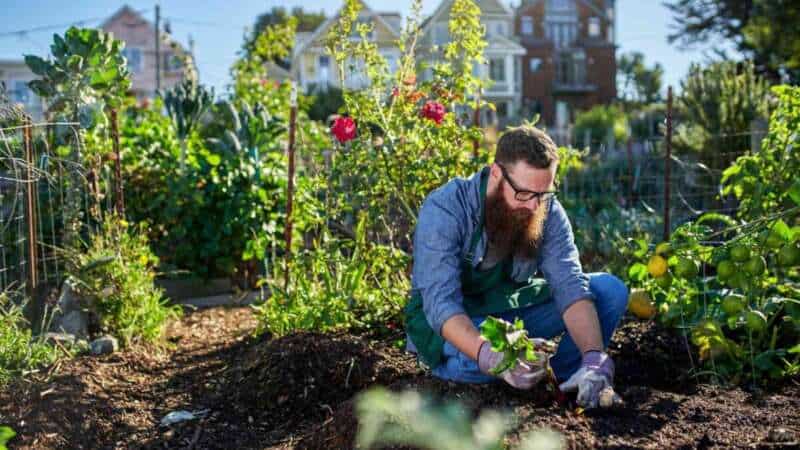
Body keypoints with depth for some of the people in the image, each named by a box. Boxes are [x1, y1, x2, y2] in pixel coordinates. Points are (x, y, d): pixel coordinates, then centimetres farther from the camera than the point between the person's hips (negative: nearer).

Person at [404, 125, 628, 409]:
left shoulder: (548, 211, -13)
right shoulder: (444, 210, -27)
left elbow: (570, 286, -22)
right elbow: (441, 302, -35)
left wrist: (594, 359, -39)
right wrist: (491, 357, -53)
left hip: (515, 314, 4)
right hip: (448, 323, -4)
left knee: (610, 289, -12)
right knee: (478, 362, -39)